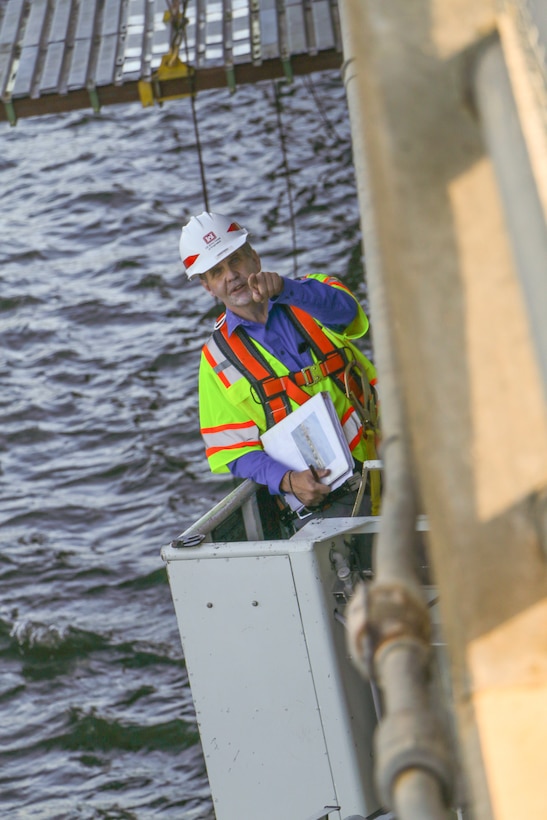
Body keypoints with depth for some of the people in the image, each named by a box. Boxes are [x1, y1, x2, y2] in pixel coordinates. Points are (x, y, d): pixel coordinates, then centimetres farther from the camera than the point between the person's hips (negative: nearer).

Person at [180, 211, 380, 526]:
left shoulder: (311, 296, 8)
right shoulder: (218, 358, 9)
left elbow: (343, 308, -18)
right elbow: (231, 448, 5)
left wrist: (284, 288, -39)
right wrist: (287, 480, -14)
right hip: (317, 490, 0)